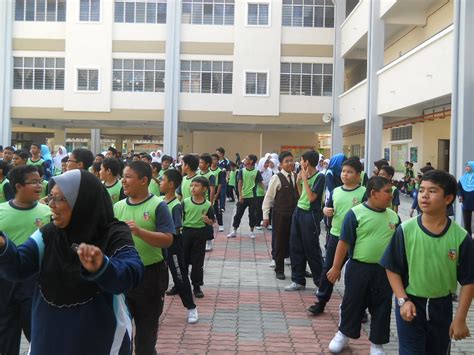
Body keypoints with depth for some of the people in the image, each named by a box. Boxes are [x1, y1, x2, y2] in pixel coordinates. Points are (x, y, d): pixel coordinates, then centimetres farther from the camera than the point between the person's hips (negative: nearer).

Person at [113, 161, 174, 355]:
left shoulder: (158, 206, -10)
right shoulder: (117, 207, 4)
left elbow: (167, 240, -18)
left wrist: (139, 232, -28)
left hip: (150, 274, -4)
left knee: (147, 325, 14)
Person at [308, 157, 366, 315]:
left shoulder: (363, 192, -9)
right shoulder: (335, 191, 6)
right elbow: (327, 208, 14)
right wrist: (326, 211, -6)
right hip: (335, 235, 4)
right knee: (328, 269, 10)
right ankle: (321, 302, 23)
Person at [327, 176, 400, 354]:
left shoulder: (393, 217, 3)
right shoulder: (356, 213, -11)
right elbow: (344, 242, -9)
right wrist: (336, 267, -8)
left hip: (384, 270, 4)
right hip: (359, 268, -3)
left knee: (381, 307, 10)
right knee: (352, 303, 11)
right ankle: (344, 333, 33)